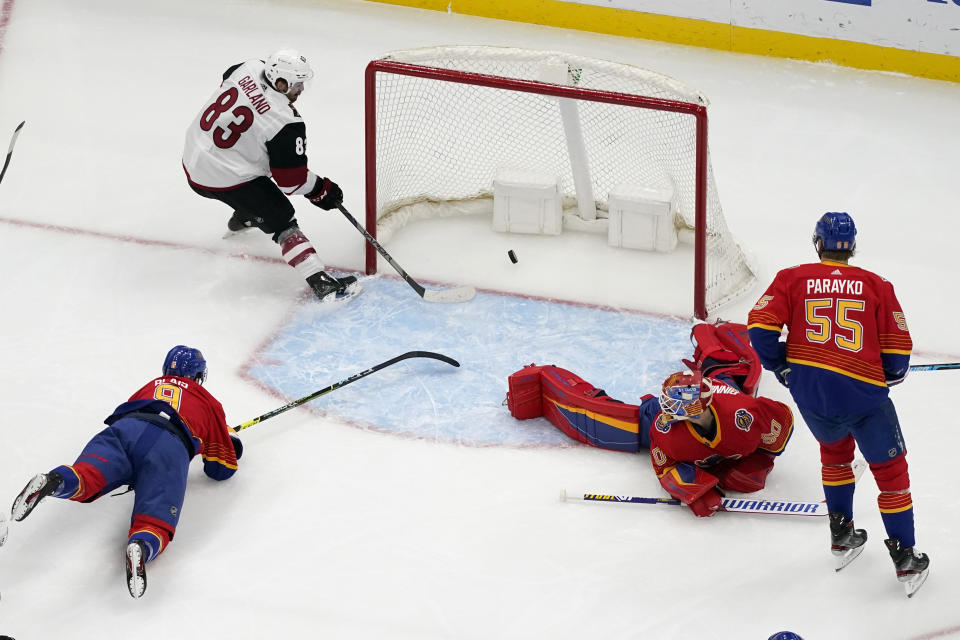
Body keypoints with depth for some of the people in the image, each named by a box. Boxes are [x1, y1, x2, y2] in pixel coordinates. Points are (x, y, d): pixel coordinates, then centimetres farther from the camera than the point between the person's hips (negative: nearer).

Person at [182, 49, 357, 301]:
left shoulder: (249, 68, -8)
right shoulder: (286, 124, -25)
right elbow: (292, 180, -18)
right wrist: (322, 190, -1)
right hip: (222, 180, -8)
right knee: (282, 221, -2)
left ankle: (242, 218, 65)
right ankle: (320, 282, -11)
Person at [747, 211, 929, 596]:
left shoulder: (793, 279, 7)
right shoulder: (876, 286, 5)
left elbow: (760, 326, -2)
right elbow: (898, 349, 3)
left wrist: (782, 368, 13)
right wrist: (891, 375, 24)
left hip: (807, 387, 2)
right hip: (862, 390, -2)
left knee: (835, 446, 32)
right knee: (890, 468, 13)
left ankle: (842, 536, 33)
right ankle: (905, 561, 14)